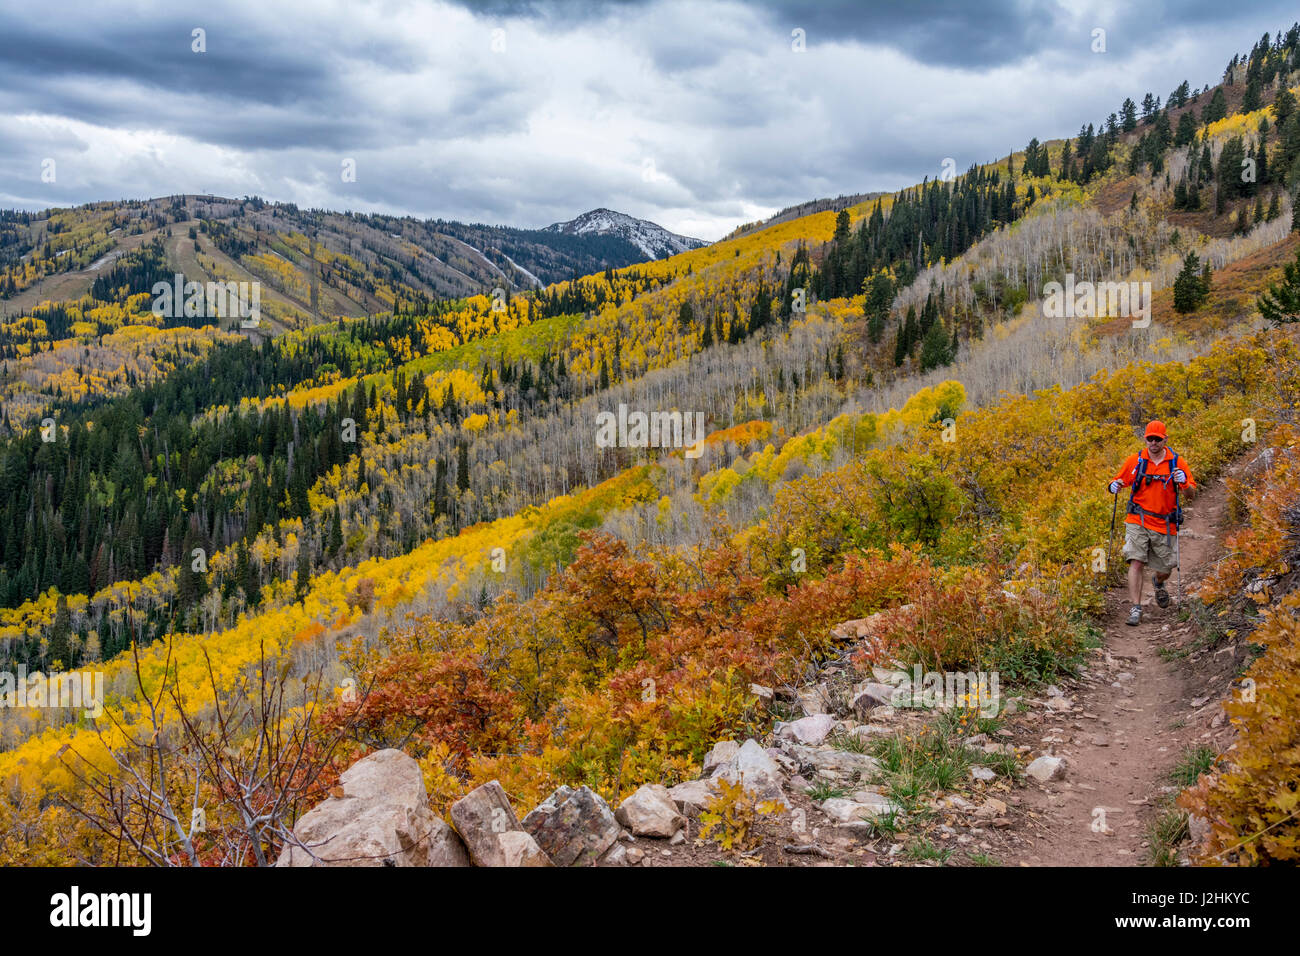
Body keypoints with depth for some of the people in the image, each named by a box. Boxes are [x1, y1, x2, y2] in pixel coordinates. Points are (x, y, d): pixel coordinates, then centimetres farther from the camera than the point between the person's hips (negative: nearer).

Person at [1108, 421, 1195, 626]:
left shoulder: (1177, 462, 2)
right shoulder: (1135, 460, 3)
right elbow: (1120, 480, 14)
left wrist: (1184, 482, -19)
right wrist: (1114, 486, -11)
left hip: (1165, 524, 1)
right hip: (1138, 521, -1)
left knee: (1164, 569, 10)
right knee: (1136, 562, -15)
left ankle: (1158, 583, 47)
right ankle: (1136, 609, -13)